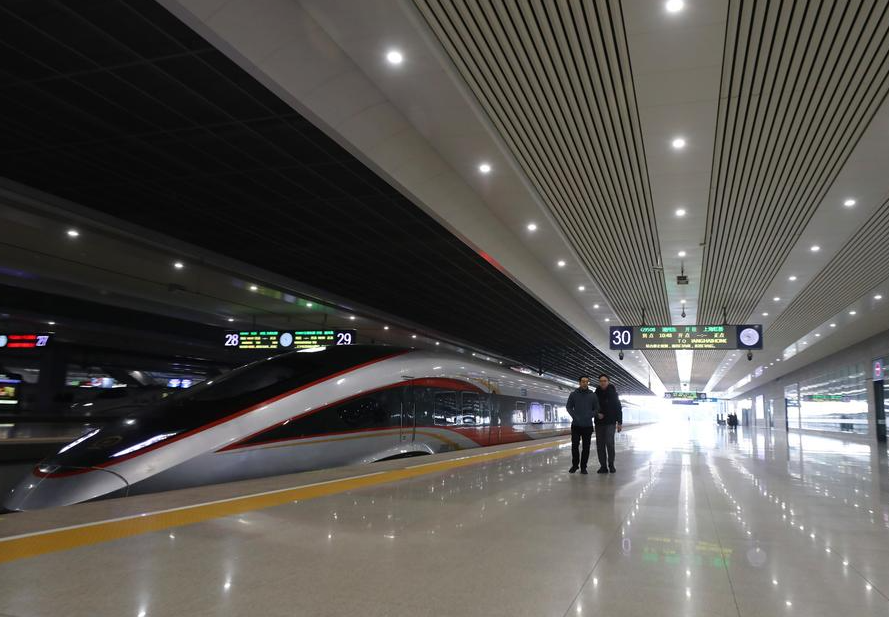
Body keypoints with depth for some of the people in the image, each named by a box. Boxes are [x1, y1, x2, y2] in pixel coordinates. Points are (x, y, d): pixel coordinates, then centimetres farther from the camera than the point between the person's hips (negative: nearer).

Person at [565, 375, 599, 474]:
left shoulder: (593, 395, 2)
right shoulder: (573, 394, 2)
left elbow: (596, 409, 5)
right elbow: (568, 407, 5)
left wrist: (589, 416, -10)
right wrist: (574, 416, -9)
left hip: (588, 425, 0)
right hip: (576, 425, 0)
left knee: (586, 447, 2)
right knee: (574, 445, 0)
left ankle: (583, 467, 12)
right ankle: (574, 465, 16)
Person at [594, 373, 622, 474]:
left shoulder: (613, 393, -2)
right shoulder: (596, 394, 4)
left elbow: (619, 409, 0)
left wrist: (619, 422, -4)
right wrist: (597, 414, -8)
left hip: (610, 423, -3)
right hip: (599, 423, 3)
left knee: (609, 442, -14)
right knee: (600, 445, 1)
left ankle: (611, 464, 2)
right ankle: (603, 466, 8)